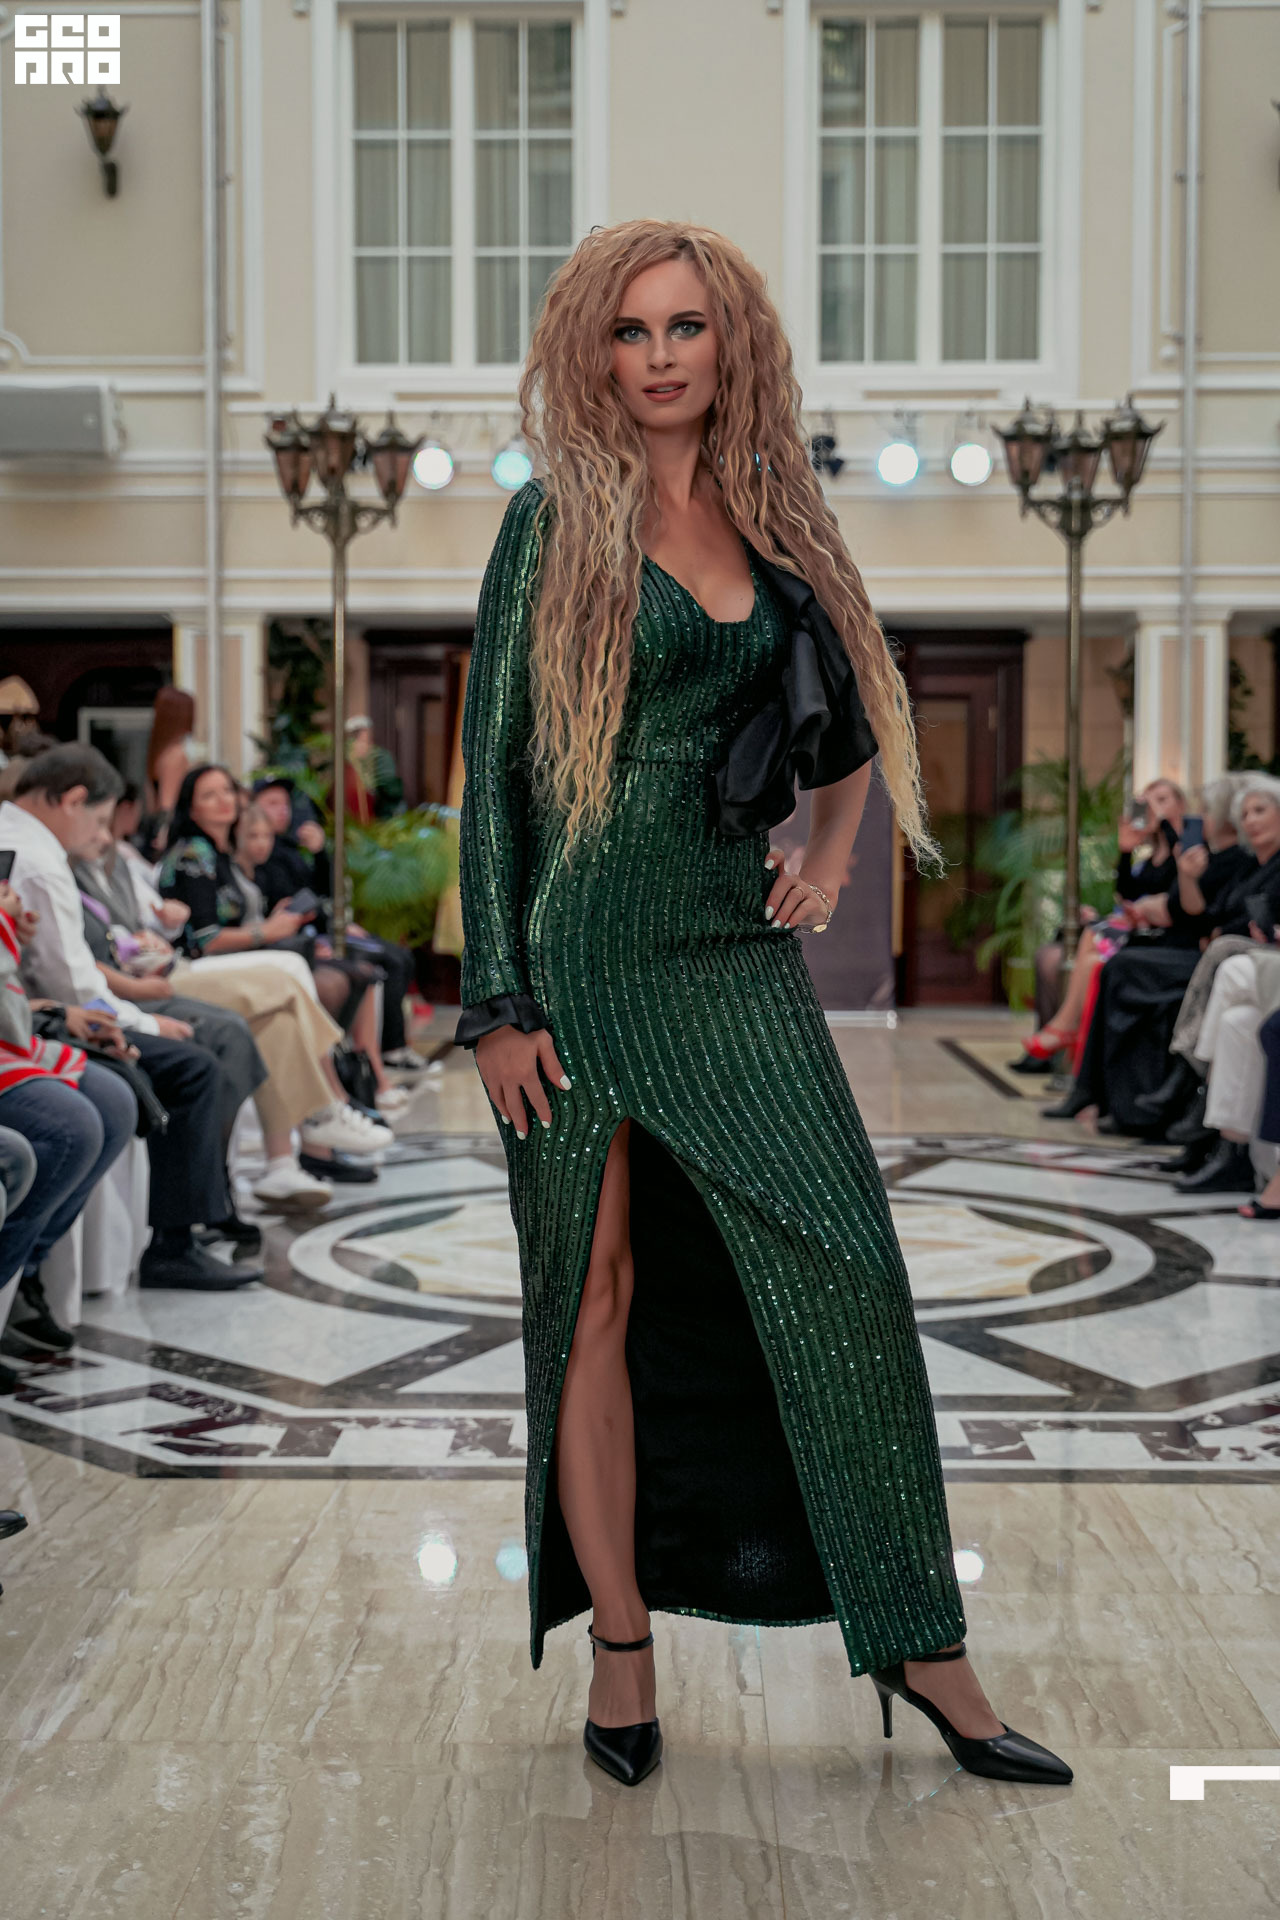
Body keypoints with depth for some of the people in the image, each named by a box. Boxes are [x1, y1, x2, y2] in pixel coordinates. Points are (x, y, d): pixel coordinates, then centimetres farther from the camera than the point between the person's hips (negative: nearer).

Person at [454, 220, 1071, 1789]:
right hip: (589, 952, -3)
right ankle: (620, 1645, 16)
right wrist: (497, 1000, -10)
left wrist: (829, 861, 12)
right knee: (598, 1294, 2)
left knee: (843, 1274, -2)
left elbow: (854, 714, 27)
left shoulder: (773, 518, 12)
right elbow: (491, 763, -4)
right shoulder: (556, 517, -1)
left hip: (741, 952, 4)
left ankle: (919, 1647, 9)